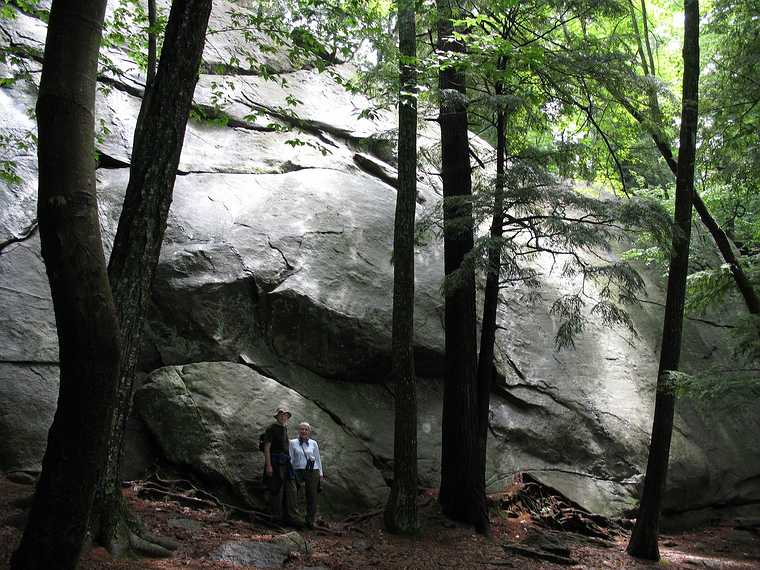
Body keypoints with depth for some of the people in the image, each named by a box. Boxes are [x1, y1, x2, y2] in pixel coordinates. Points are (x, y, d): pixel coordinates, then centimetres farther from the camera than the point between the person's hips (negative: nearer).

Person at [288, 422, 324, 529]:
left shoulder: (313, 443, 10)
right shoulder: (293, 443, 6)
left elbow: (318, 459, 15)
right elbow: (290, 459, 6)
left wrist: (321, 473, 13)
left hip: (312, 472, 1)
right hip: (298, 472, -1)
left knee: (312, 497, -2)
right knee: (293, 495, -13)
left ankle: (310, 521, 6)